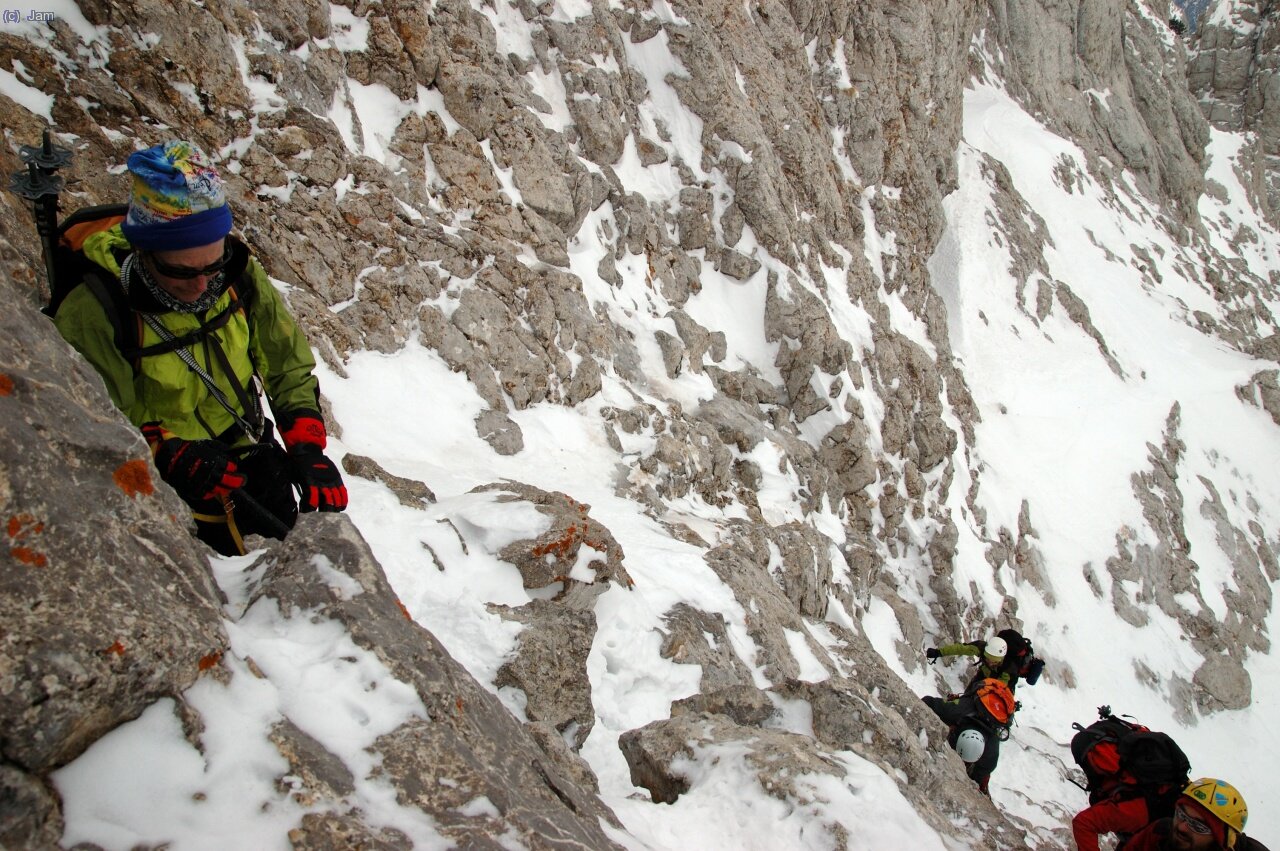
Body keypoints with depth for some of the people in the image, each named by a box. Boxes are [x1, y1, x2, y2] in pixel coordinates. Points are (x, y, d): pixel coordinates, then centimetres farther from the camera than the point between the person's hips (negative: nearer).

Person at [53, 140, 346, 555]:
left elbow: (290, 367, 0)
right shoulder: (93, 314, -23)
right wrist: (168, 455, -34)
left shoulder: (238, 275, -9)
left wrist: (307, 449, -12)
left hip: (257, 471, 5)